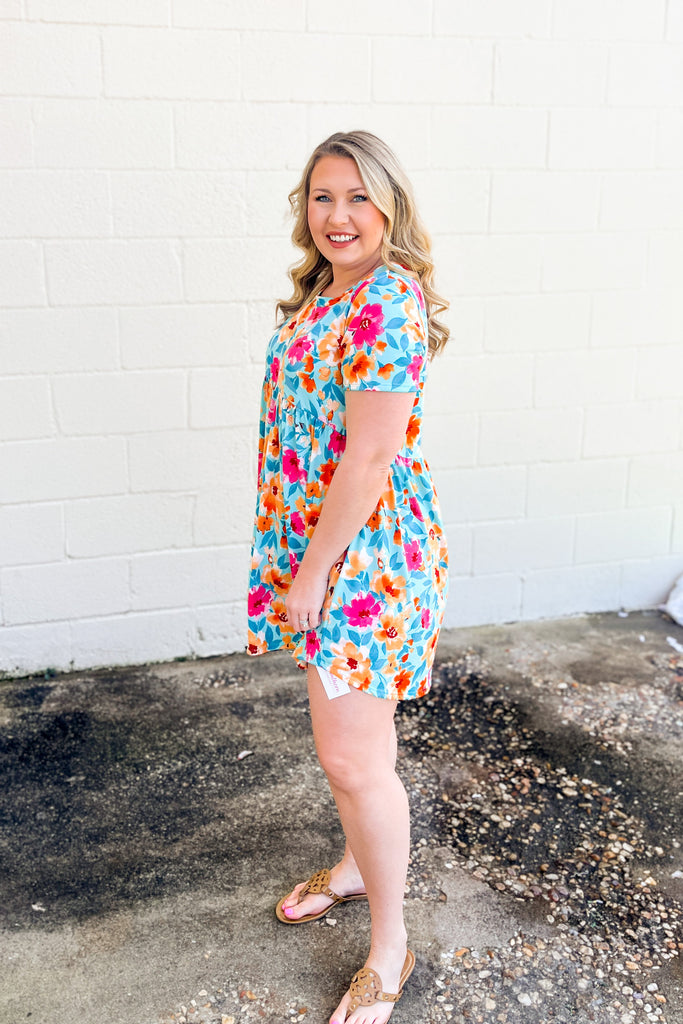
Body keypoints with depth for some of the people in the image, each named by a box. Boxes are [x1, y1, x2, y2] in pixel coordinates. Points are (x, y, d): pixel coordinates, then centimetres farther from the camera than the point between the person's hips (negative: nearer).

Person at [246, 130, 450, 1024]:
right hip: (319, 545, 9)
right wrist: (299, 565, 16)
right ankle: (357, 867, 46)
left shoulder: (389, 303, -20)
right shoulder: (326, 293, 11)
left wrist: (311, 573, -17)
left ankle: (390, 948, 21)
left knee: (354, 758, 1)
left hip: (363, 555, -9)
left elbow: (370, 455, -23)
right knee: (344, 739, 23)